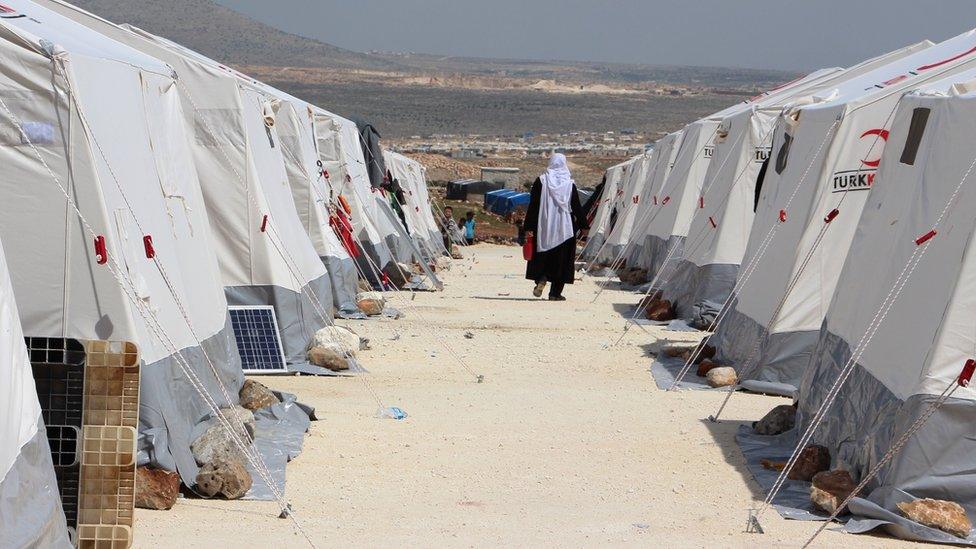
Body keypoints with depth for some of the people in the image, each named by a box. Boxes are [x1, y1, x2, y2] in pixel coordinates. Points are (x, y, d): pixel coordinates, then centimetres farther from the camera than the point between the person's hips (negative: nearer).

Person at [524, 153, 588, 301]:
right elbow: (577, 207, 1)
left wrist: (529, 227, -1)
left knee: (542, 257, 14)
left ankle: (541, 279, -11)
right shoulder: (570, 184, -3)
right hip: (564, 228, 0)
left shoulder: (541, 181, -3)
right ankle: (555, 293, 5)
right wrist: (583, 225, 13)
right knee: (561, 259, 6)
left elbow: (533, 205, -4)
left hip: (544, 227, 0)